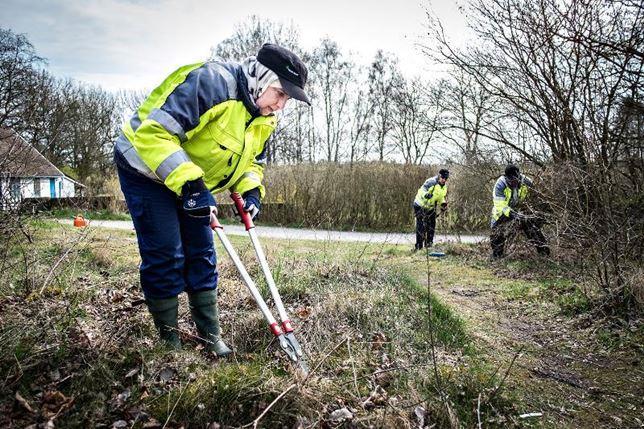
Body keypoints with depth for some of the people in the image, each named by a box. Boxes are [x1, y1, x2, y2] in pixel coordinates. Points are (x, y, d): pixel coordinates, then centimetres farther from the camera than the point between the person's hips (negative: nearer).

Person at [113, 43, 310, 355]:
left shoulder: (264, 119, -3)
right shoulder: (212, 82, -31)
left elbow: (254, 160, 11)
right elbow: (155, 131, -37)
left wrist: (250, 190, -10)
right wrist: (190, 184, -41)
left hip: (192, 184, 8)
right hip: (146, 168, -7)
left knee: (202, 254, 5)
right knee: (165, 256, -8)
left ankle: (210, 334, 16)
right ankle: (168, 339, 10)